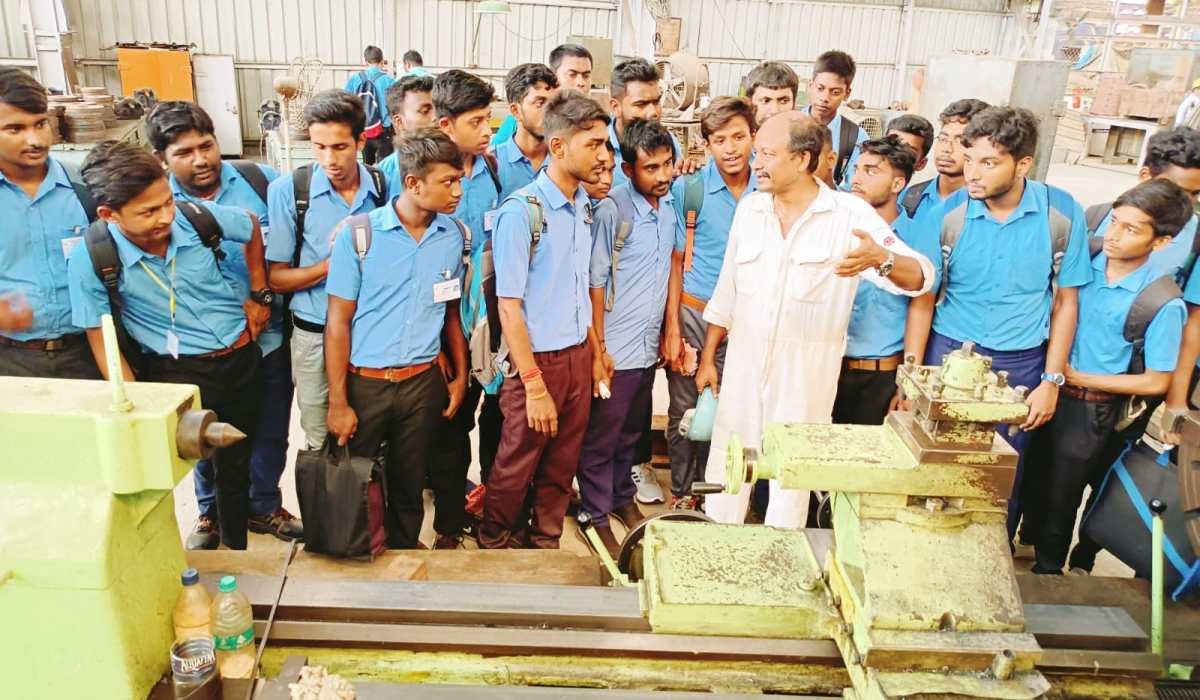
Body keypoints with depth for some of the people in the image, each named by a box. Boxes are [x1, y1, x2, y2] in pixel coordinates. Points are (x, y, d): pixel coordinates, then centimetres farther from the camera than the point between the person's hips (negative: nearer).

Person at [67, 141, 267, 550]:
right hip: (176, 375, -3)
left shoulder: (198, 216, -15)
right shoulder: (91, 260, -19)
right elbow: (101, 340, -9)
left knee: (238, 463, 18)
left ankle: (237, 548, 40)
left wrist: (260, 295, 8)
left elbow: (252, 227, 8)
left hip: (242, 358, 3)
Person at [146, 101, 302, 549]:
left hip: (269, 337, 1)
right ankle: (212, 512, 42)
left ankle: (264, 506, 39)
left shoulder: (261, 180, -7)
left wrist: (268, 294, -8)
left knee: (271, 431, 16)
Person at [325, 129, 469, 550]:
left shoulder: (451, 237, 1)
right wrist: (338, 402, -10)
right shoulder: (358, 235, -10)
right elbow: (338, 322, -8)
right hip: (365, 383, -2)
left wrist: (461, 375, 7)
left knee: (409, 487, 14)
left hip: (423, 383, 3)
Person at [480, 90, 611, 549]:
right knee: (516, 467, 10)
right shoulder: (521, 212, -17)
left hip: (579, 357, 6)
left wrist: (595, 354, 11)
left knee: (562, 465, 17)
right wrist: (535, 387, -17)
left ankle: (546, 545, 36)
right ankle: (495, 545, 34)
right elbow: (509, 308, -17)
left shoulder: (585, 206, 5)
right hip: (538, 359, -6)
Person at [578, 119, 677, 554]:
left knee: (632, 432, 21)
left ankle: (623, 497, 39)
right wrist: (598, 347, -13)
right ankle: (597, 516, 21)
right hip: (614, 349, -6)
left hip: (649, 346, 6)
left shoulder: (670, 205, 4)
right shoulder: (611, 211, -15)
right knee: (601, 439, 7)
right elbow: (595, 283, -13)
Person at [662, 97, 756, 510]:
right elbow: (675, 261, -2)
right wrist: (672, 327, -5)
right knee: (685, 411, 6)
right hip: (694, 315, -2)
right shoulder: (690, 189, -5)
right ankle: (682, 495, 23)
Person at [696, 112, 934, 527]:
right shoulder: (749, 208, 4)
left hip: (808, 371, -3)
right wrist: (708, 358, 11)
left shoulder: (851, 214, -9)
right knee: (727, 462, 11)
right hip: (743, 361, 4)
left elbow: (920, 278, -15)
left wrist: (881, 258, -37)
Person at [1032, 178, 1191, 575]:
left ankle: (1047, 571, 35)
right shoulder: (1085, 264, -7)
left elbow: (1155, 382, -14)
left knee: (1059, 496, 11)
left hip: (1093, 412, -4)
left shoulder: (1163, 303, -18)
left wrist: (1078, 377, -13)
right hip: (1050, 391, 4)